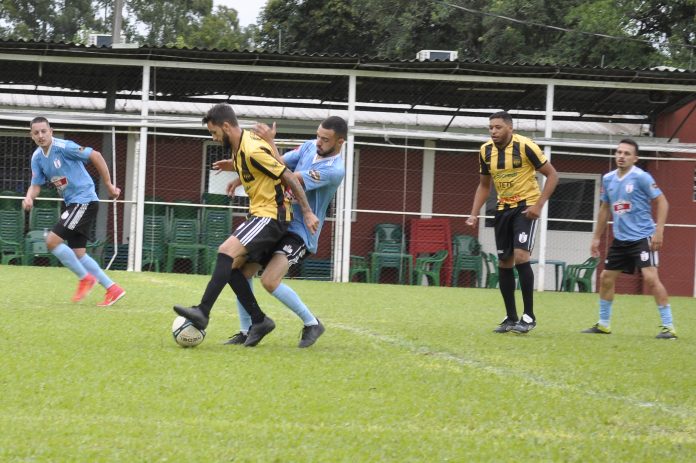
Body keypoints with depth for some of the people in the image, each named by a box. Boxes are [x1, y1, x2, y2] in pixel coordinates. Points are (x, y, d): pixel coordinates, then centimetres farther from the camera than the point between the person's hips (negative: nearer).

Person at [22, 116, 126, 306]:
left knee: (52, 240, -16)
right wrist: (29, 198, -14)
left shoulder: (64, 147, -17)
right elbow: (36, 185, 10)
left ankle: (86, 278, -2)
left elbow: (96, 156, -15)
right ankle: (113, 289, 15)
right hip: (70, 204, 9)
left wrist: (109, 185, -11)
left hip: (85, 201, -9)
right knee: (78, 253, 7)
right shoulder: (37, 157, 7)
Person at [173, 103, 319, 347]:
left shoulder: (253, 150, -20)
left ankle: (202, 312, -28)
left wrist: (307, 213, -14)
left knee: (227, 252, -23)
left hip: (271, 215, -10)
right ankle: (259, 321, 8)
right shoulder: (238, 147, 8)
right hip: (258, 213, 10)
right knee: (231, 265, 2)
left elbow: (289, 177, -17)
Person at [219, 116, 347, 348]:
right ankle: (245, 331, 12)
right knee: (241, 272, -1)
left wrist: (270, 143, -25)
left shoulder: (334, 170, -21)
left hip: (300, 232, -8)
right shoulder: (310, 147, 3)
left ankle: (311, 324, -4)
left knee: (270, 281, -24)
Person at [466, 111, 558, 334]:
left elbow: (552, 175, -11)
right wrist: (474, 214, 3)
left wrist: (539, 205, -19)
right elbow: (484, 185, 14)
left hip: (526, 207, -6)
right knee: (504, 262, 7)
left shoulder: (525, 146, -17)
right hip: (503, 208, 6)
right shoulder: (486, 151, 0)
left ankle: (529, 316, -11)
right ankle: (511, 318, 16)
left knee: (521, 256, -20)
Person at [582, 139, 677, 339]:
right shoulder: (608, 179, 7)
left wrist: (659, 230, -18)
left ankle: (668, 326, -12)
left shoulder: (641, 177, -12)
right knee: (606, 277, 10)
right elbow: (605, 208, 19)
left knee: (650, 277, -18)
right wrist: (596, 237, 20)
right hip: (620, 239, 7)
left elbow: (662, 202, -10)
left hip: (642, 237, -7)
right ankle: (603, 324, 25)